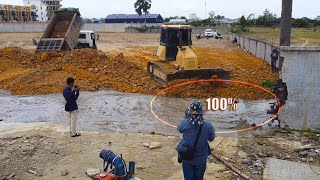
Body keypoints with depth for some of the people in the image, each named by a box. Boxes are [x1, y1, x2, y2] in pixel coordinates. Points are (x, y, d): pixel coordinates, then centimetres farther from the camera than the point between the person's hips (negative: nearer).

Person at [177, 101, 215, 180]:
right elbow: (211, 138, -2)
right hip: (200, 159, 0)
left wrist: (185, 117, 16)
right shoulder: (208, 126, -21)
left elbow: (179, 129, 4)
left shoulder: (185, 123, -20)